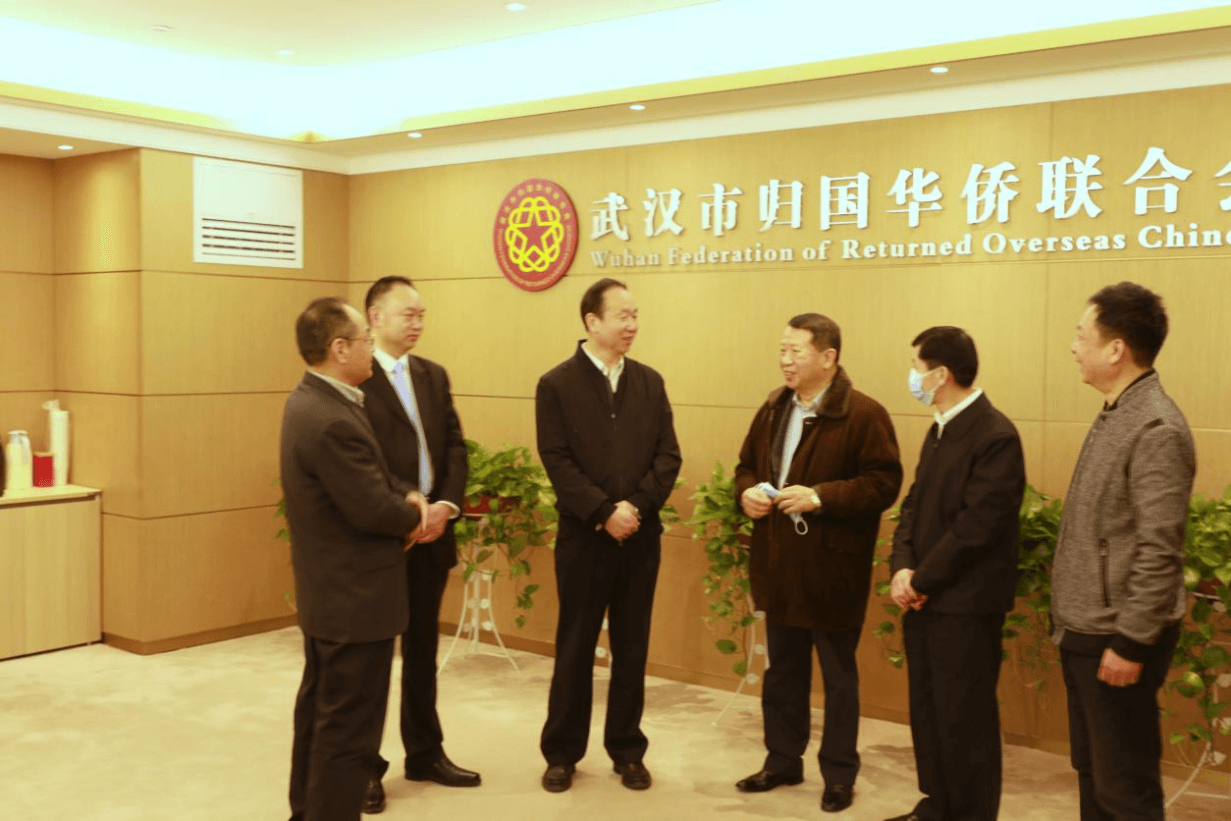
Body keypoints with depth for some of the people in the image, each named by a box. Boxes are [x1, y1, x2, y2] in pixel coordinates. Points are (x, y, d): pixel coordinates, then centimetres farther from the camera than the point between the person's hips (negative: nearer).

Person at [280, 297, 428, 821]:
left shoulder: (312, 400, 6)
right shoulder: (332, 421, -27)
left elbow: (369, 475, 13)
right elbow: (374, 511, -26)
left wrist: (407, 497, -4)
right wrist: (416, 513, -6)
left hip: (328, 591, 11)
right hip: (354, 597, -11)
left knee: (319, 711, 22)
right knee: (348, 730, 0)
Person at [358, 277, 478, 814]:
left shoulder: (434, 375, 12)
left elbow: (455, 446, 8)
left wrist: (446, 505, -8)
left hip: (432, 533, 6)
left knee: (422, 649, 16)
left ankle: (425, 754, 30)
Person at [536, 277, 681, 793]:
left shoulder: (650, 382, 8)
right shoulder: (556, 384, -4)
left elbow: (668, 456, 2)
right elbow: (558, 462, -10)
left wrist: (637, 506, -13)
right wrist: (605, 513, -17)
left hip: (641, 537, 3)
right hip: (584, 537, -3)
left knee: (632, 648, 11)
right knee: (575, 648, 8)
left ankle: (627, 750, 23)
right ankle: (562, 752, 20)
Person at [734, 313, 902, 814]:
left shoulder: (863, 414, -13)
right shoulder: (773, 409, 9)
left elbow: (883, 483, -18)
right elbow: (747, 465, 18)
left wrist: (820, 497, -26)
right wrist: (747, 492, -5)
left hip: (832, 568, -6)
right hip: (779, 565, 6)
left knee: (838, 676, 9)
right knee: (782, 671, 18)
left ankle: (839, 774, 23)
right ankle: (782, 761, 33)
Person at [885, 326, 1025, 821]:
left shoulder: (995, 436, -17)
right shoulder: (939, 430, 12)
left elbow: (977, 526, -21)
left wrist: (921, 581, -14)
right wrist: (902, 569, -5)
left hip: (965, 604, -8)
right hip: (925, 597, 8)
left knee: (964, 718, 3)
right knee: (926, 710, 16)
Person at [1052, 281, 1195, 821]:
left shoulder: (1157, 429, -20)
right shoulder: (1113, 415, 10)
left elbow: (1158, 551, -22)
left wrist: (1129, 643, -20)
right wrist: (1073, 623, 16)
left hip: (1118, 637, -9)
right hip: (1084, 632, 9)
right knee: (1091, 771, 19)